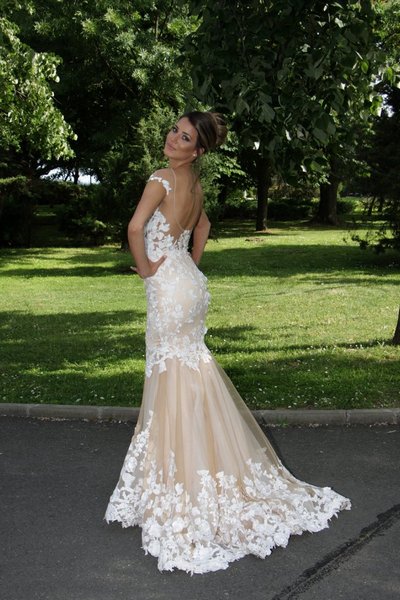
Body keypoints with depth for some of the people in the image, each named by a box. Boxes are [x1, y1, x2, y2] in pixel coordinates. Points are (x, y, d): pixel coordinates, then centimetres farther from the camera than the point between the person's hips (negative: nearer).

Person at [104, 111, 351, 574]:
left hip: (169, 287, -8)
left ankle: (184, 492, 6)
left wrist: (145, 268, -11)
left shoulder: (162, 179, -15)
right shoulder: (193, 183, 11)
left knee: (176, 375, -3)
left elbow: (135, 228, -26)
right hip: (186, 282, 8)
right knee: (179, 373, 16)